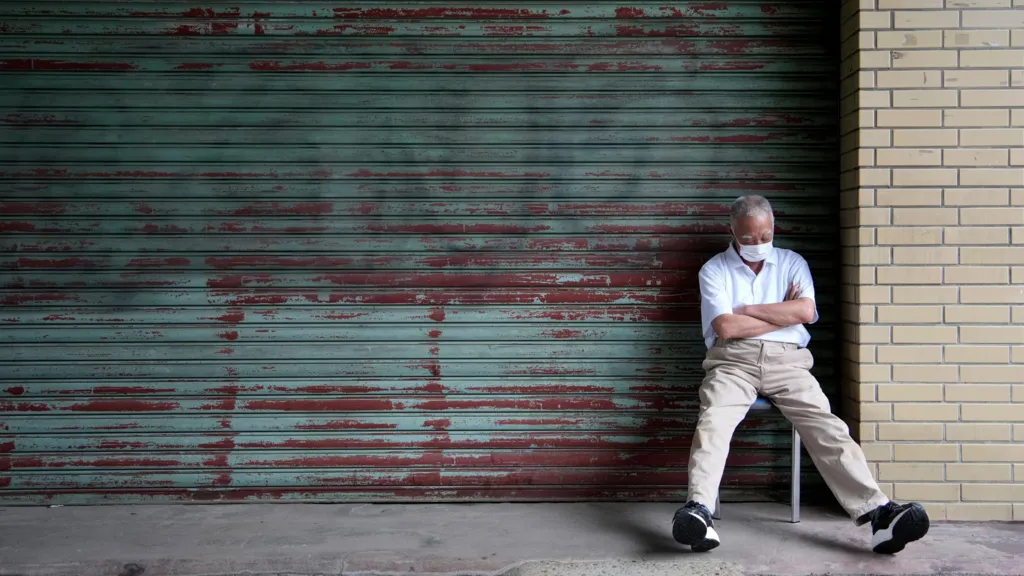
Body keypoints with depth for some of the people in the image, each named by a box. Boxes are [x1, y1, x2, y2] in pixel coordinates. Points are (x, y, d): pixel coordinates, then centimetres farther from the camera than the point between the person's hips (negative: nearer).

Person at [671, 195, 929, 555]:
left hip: (786, 360, 2)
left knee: (826, 426, -20)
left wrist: (746, 310, 0)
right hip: (733, 360, -1)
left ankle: (877, 512, -32)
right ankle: (698, 511, -46)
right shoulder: (714, 270, 11)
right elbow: (726, 327, -5)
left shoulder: (792, 263, 16)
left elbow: (805, 312, -2)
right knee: (712, 422, -30)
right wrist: (782, 314, 2)